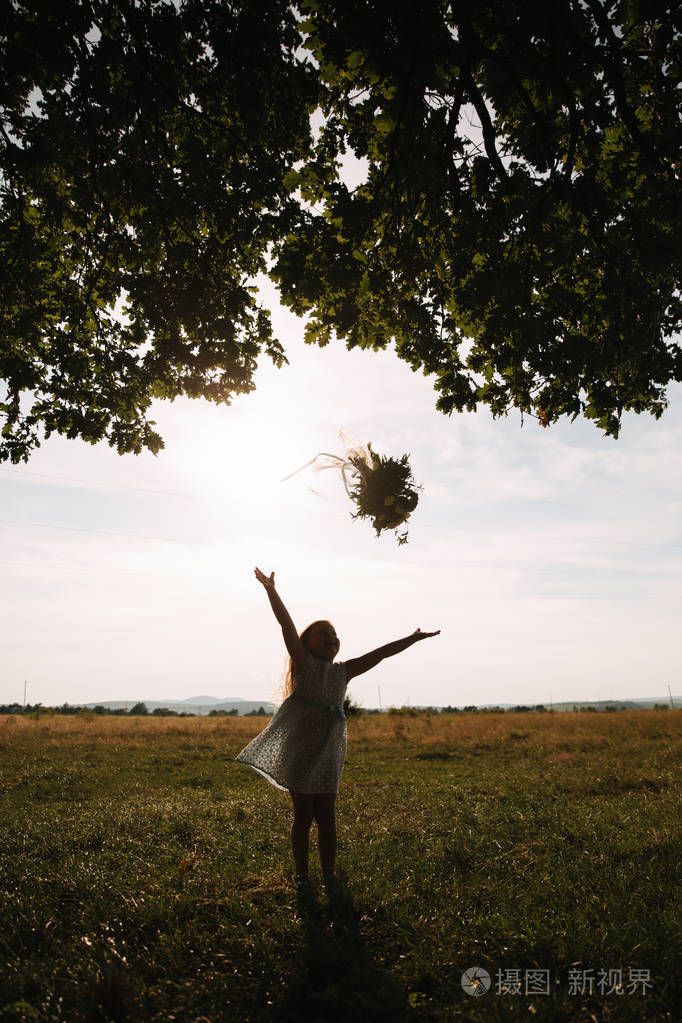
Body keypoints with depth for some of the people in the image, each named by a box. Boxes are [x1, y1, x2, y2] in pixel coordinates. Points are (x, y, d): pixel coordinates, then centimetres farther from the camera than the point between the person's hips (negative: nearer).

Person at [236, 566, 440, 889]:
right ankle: (301, 875, 20)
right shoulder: (304, 663, -4)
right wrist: (271, 590, -26)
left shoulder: (343, 672, 9)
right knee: (303, 816, 6)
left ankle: (329, 876, 20)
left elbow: (378, 654, 7)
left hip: (328, 754, 4)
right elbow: (287, 625, -16)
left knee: (327, 818, 9)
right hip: (298, 752, -4)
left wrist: (412, 639, 6)